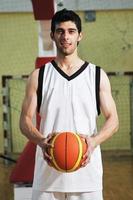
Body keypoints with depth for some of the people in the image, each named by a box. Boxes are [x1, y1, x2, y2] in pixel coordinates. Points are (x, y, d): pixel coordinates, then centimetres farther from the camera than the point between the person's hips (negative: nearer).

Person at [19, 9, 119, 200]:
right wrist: (41, 141, -17)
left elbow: (113, 120, 4)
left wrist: (94, 141, -16)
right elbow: (25, 120, 5)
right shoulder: (39, 76, 7)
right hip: (48, 172, 0)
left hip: (86, 170, 0)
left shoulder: (97, 75, 6)